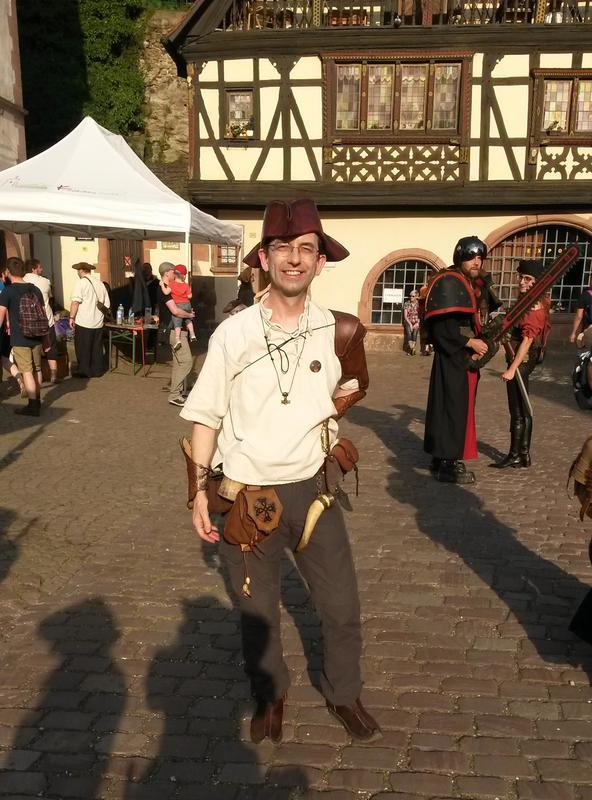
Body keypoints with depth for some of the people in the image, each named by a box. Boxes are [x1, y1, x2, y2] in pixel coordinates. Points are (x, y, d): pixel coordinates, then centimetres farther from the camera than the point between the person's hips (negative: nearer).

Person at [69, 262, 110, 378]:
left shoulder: (80, 283, -8)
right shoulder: (100, 283, 13)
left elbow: (76, 302, -16)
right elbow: (107, 304, 16)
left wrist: (72, 317, -11)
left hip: (83, 322, -6)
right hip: (98, 322, 6)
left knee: (82, 348, 3)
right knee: (97, 348, 12)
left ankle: (83, 371, 7)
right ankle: (97, 370, 16)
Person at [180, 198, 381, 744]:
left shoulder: (337, 330, -6)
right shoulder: (232, 334, -10)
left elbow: (350, 391, 14)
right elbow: (206, 417, -2)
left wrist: (333, 406, -7)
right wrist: (200, 492, -3)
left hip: (311, 488, 1)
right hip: (245, 494, -1)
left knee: (342, 606, 11)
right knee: (257, 610, 17)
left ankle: (344, 694, 40)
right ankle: (270, 695, 44)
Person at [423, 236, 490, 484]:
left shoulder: (468, 284, 18)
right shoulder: (448, 283, -14)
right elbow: (441, 326, -22)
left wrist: (480, 340, 3)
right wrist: (470, 342, -18)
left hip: (465, 357, 10)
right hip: (451, 358, -10)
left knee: (460, 406, 13)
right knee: (452, 407, -7)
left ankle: (444, 458, 23)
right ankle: (447, 464, -1)